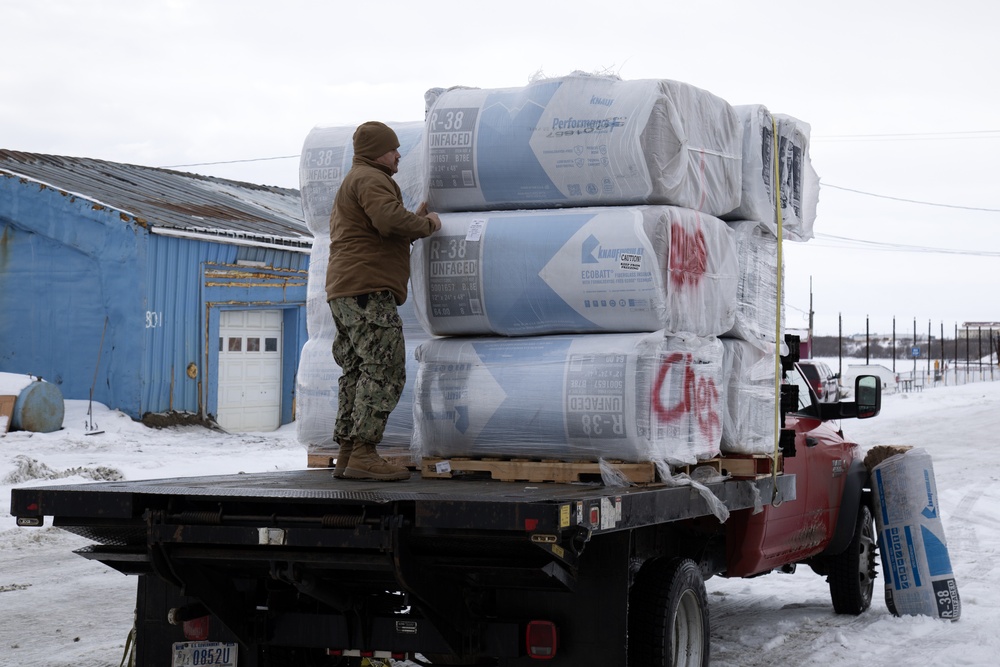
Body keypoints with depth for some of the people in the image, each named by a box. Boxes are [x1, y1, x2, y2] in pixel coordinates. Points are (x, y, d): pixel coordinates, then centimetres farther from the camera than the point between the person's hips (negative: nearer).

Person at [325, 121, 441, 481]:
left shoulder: (349, 185, 30)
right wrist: (427, 224, -8)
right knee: (384, 370, -14)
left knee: (356, 372, 10)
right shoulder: (371, 179, -5)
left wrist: (413, 219, 20)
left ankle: (347, 454, 8)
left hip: (343, 291, 11)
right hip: (367, 289, -11)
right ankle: (362, 454, -20)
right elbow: (389, 220, -23)